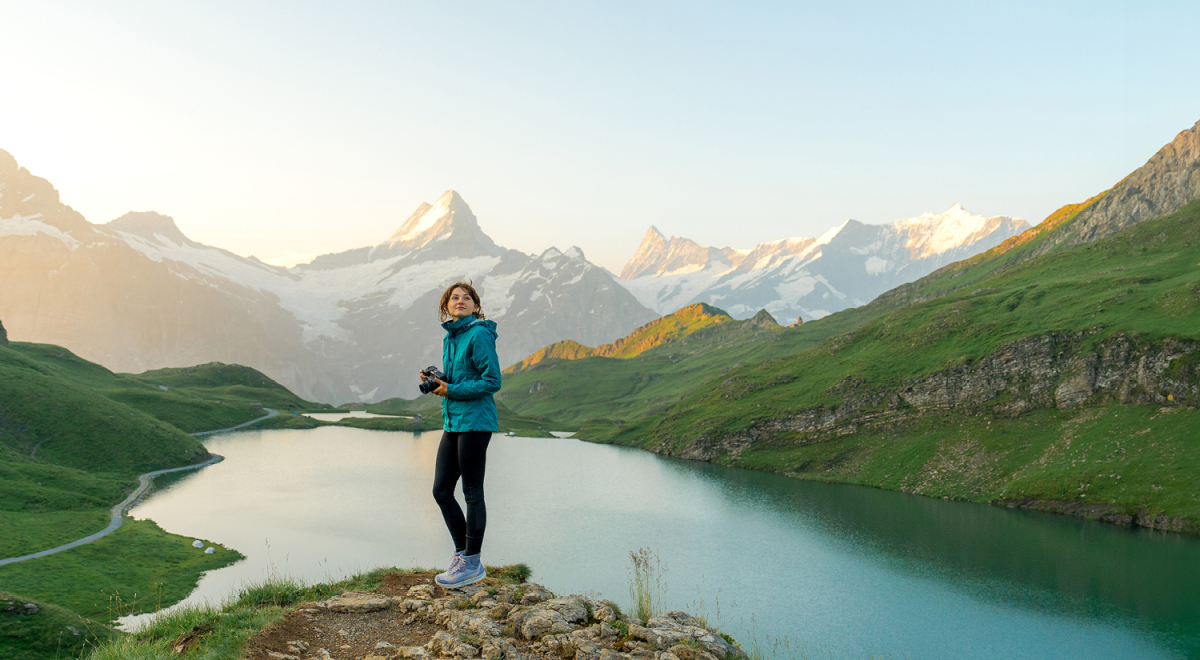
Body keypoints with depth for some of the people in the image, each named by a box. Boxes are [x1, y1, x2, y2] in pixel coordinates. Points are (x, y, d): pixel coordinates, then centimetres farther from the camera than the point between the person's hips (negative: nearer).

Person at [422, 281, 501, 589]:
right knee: (441, 490, 10)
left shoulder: (479, 335, -11)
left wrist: (452, 390, -15)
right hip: (452, 423, 9)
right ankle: (463, 555, 22)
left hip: (475, 422, -9)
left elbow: (492, 381, -15)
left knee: (472, 493, -1)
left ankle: (471, 563, 10)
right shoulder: (450, 338, 15)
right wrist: (436, 380, 4)